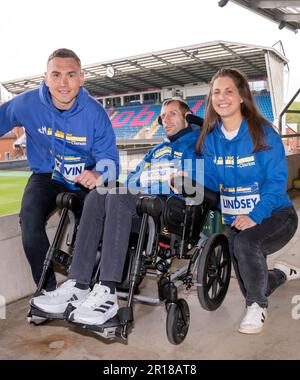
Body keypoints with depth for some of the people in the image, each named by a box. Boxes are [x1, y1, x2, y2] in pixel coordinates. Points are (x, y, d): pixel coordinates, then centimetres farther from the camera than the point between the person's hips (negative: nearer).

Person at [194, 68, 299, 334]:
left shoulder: (263, 132, -16)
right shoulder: (210, 138, -3)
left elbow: (276, 180, -19)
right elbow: (210, 179, -4)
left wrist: (255, 215, -32)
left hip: (274, 215, -5)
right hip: (235, 219, 5)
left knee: (245, 243, -37)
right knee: (249, 287, 14)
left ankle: (257, 306, -10)